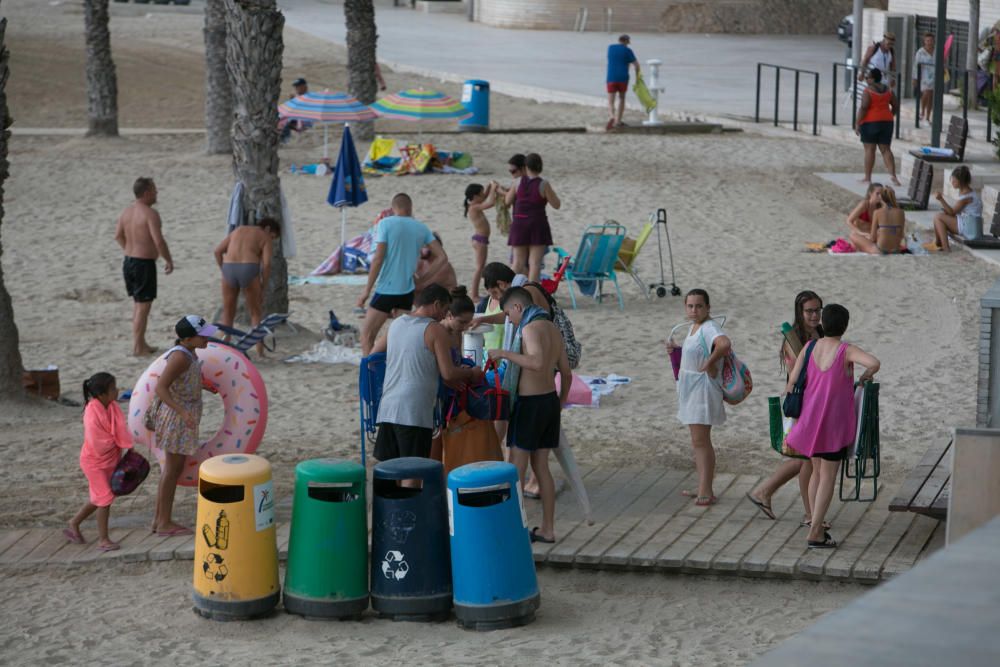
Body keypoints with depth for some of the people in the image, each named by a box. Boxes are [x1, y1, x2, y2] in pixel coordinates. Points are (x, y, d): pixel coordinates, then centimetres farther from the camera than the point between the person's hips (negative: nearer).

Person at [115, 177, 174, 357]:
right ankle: (138, 347, 2)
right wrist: (168, 260, -11)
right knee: (143, 305, 0)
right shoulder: (150, 213, -18)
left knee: (138, 302, 20)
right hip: (145, 264, -8)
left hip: (128, 261, 8)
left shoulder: (127, 211, 7)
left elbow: (118, 235, 16)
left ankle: (140, 342, 28)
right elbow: (159, 241, -23)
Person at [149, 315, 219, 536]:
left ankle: (160, 519, 23)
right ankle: (164, 523, 6)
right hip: (176, 417, -10)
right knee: (172, 468, -2)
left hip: (183, 414, 10)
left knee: (174, 467, 16)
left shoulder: (187, 352, 6)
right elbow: (161, 387, -29)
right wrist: (183, 412, -36)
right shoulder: (180, 356, -23)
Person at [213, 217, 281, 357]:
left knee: (228, 313, 17)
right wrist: (263, 287, 6)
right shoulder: (265, 238, 13)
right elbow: (266, 264, -1)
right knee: (256, 313, 12)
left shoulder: (238, 230, 27)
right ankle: (260, 351, 10)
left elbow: (218, 251, 17)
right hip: (249, 269, -3)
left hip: (229, 268, 3)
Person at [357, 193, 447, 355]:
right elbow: (442, 257, 3)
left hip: (386, 289, -5)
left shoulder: (385, 223, -7)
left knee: (366, 335, 1)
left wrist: (366, 290, -8)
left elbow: (378, 259, -13)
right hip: (408, 290, 5)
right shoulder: (421, 228, 6)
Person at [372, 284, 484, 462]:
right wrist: (471, 374, 11)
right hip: (414, 413, -7)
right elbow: (448, 373, -10)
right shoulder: (435, 330, -6)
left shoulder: (396, 323, 14)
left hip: (387, 408, 7)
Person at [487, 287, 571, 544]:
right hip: (550, 399, 8)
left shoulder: (530, 328, -15)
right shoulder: (552, 328, 12)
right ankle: (547, 529, 15)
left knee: (517, 467, -3)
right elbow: (566, 372, 17)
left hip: (530, 402, -8)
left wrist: (504, 353, -25)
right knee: (541, 466, 13)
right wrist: (561, 402, 28)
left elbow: (537, 361, -33)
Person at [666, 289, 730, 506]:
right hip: (690, 388, 11)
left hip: (703, 388, -11)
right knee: (697, 441, 16)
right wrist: (675, 349, 8)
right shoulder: (694, 327, 11)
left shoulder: (709, 328, -20)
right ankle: (703, 488, 24)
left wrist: (710, 363, -28)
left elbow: (724, 344, -40)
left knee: (701, 441, -9)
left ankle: (706, 492, -6)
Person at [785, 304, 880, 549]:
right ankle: (815, 533, -1)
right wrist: (866, 376, -10)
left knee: (817, 471, 19)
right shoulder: (846, 351, -14)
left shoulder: (809, 347, -1)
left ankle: (816, 527, 20)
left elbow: (793, 380, 0)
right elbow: (874, 363, -30)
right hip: (834, 421, -5)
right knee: (828, 476, 2)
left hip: (811, 419, 5)